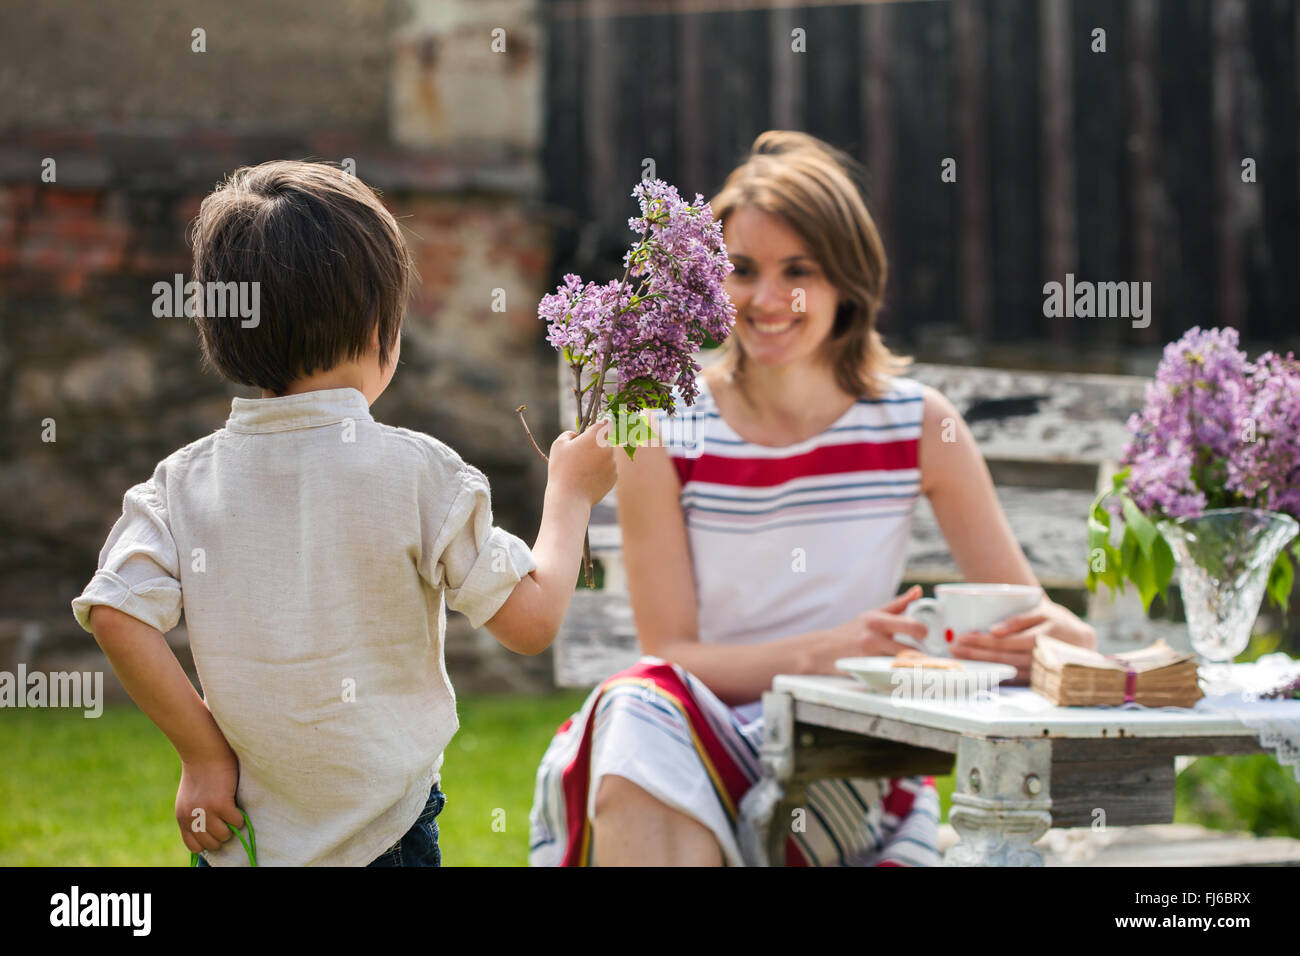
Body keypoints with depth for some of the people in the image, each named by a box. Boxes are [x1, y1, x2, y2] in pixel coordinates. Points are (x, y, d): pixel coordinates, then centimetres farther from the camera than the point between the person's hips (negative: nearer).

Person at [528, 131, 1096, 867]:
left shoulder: (919, 426, 2)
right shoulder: (662, 434, -1)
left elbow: (1025, 612, 4)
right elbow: (670, 653, -6)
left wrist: (1061, 635, -22)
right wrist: (825, 652, -23)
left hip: (849, 776, 0)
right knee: (641, 709, -36)